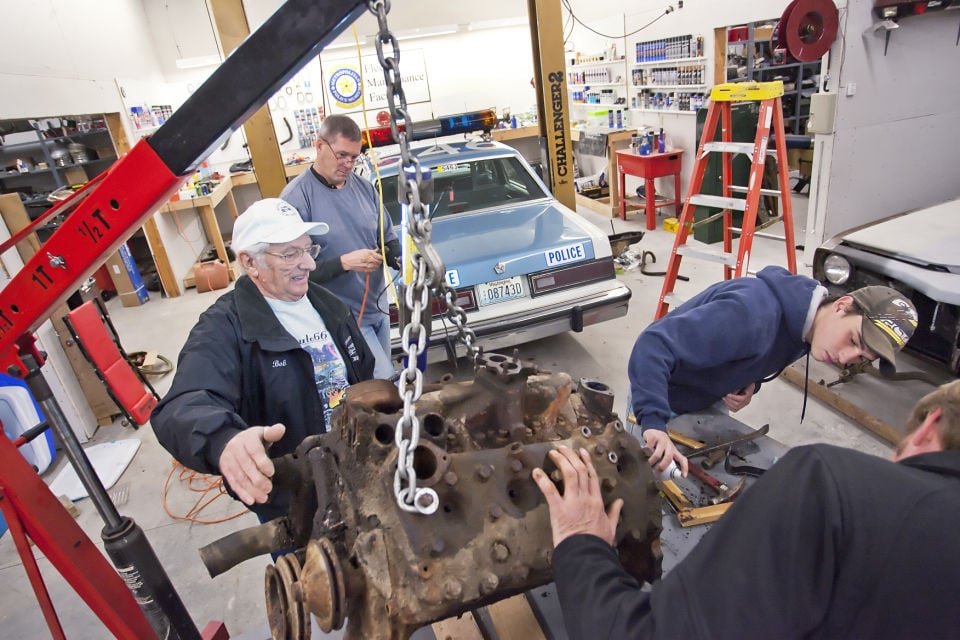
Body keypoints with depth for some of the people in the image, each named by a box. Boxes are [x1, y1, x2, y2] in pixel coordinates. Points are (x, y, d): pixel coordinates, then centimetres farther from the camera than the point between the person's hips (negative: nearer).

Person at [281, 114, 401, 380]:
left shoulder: (364, 187, 2)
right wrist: (344, 262, -29)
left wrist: (402, 261, -12)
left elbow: (388, 239, 9)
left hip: (379, 307, 7)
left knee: (381, 382, 22)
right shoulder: (295, 198, -16)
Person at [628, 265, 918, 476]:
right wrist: (653, 422, -54)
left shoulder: (804, 329, -7)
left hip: (709, 403, 8)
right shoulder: (757, 312, -37)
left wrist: (748, 386, -11)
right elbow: (653, 345, -44)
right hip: (663, 396, -7)